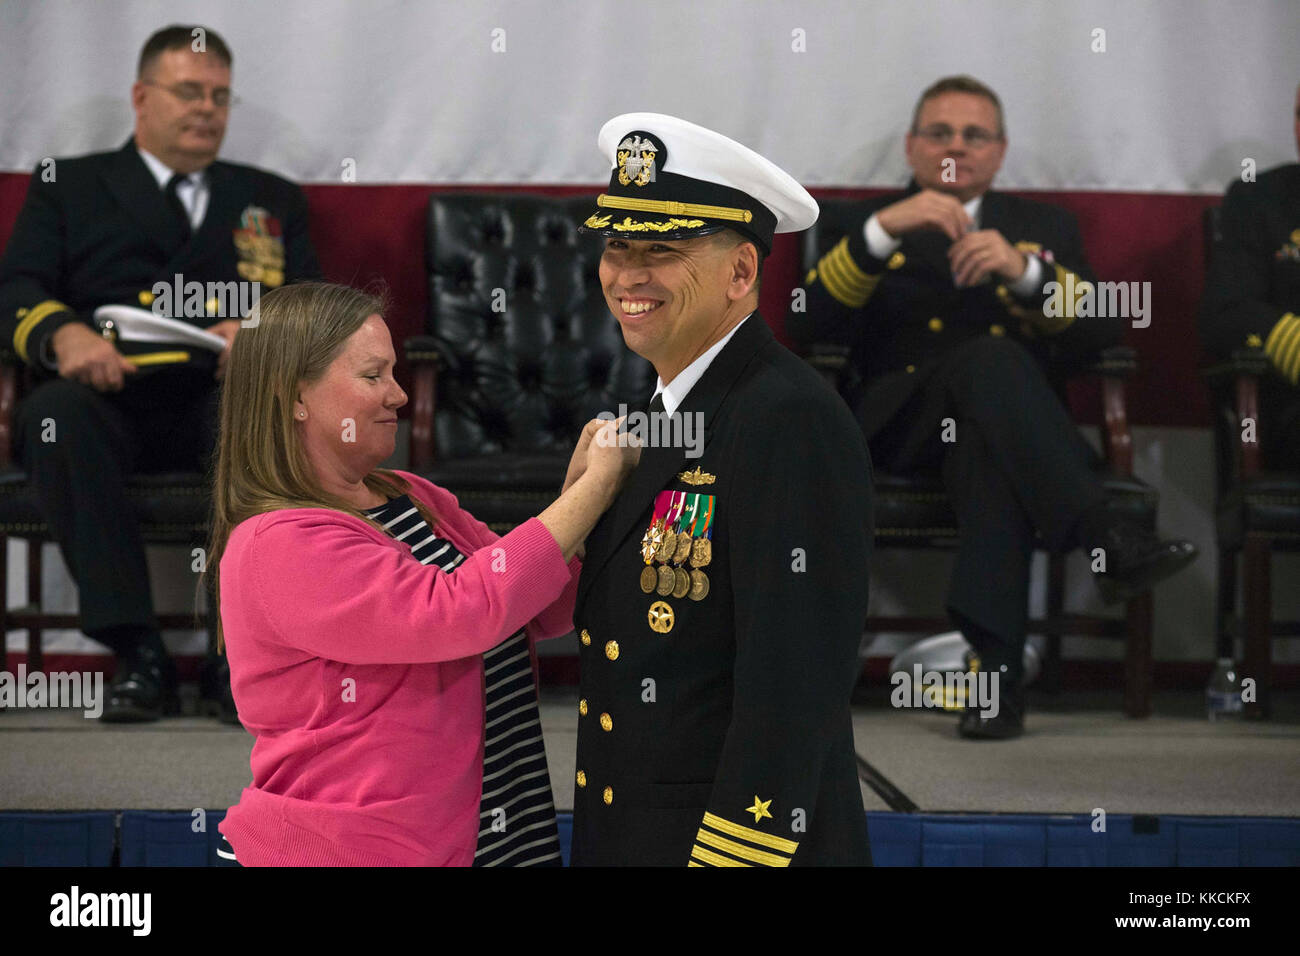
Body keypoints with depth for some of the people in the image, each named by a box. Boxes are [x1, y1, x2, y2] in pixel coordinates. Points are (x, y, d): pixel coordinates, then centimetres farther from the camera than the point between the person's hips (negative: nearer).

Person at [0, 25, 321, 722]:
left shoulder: (272, 201, 27)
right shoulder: (66, 187, 22)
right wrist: (64, 334, -18)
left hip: (223, 401, 1)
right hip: (112, 401, -1)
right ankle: (139, 655, -36)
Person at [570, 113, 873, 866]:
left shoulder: (793, 422, -17)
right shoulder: (660, 423, 12)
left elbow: (792, 691, -22)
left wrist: (725, 856, -24)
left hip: (749, 847, -9)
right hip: (624, 842, 9)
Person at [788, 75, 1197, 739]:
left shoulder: (1044, 228, 24)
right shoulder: (867, 230, 21)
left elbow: (1103, 329, 5)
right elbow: (804, 326, 0)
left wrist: (1023, 270, -14)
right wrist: (883, 231, -14)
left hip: (1004, 418, 1)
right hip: (901, 425, -1)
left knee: (987, 441, -39)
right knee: (990, 357, -35)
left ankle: (996, 660, -48)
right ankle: (1105, 538, -49)